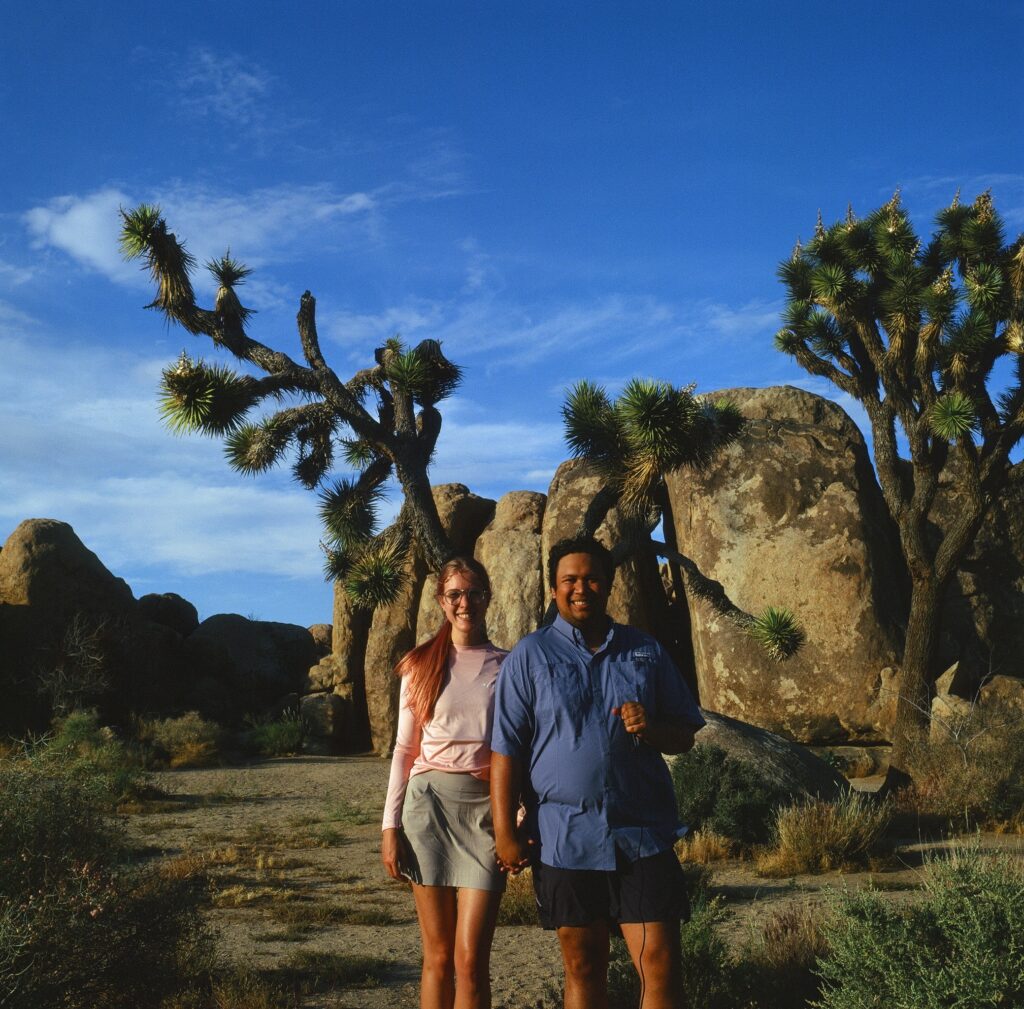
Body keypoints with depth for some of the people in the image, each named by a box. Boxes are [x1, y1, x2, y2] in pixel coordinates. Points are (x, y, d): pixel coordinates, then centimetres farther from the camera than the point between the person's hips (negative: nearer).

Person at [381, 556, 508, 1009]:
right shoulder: (420, 666, 9)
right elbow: (404, 750, 9)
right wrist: (391, 825, 2)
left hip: (486, 807, -1)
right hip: (429, 802, 1)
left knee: (471, 959, -9)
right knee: (438, 958, 4)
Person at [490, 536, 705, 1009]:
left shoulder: (646, 651, 9)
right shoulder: (529, 656, 3)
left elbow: (685, 734, 14)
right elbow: (506, 750, -1)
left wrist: (652, 728, -9)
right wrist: (505, 833, -7)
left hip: (643, 833, 1)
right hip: (563, 839, -1)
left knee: (661, 966, -4)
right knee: (582, 968, 10)